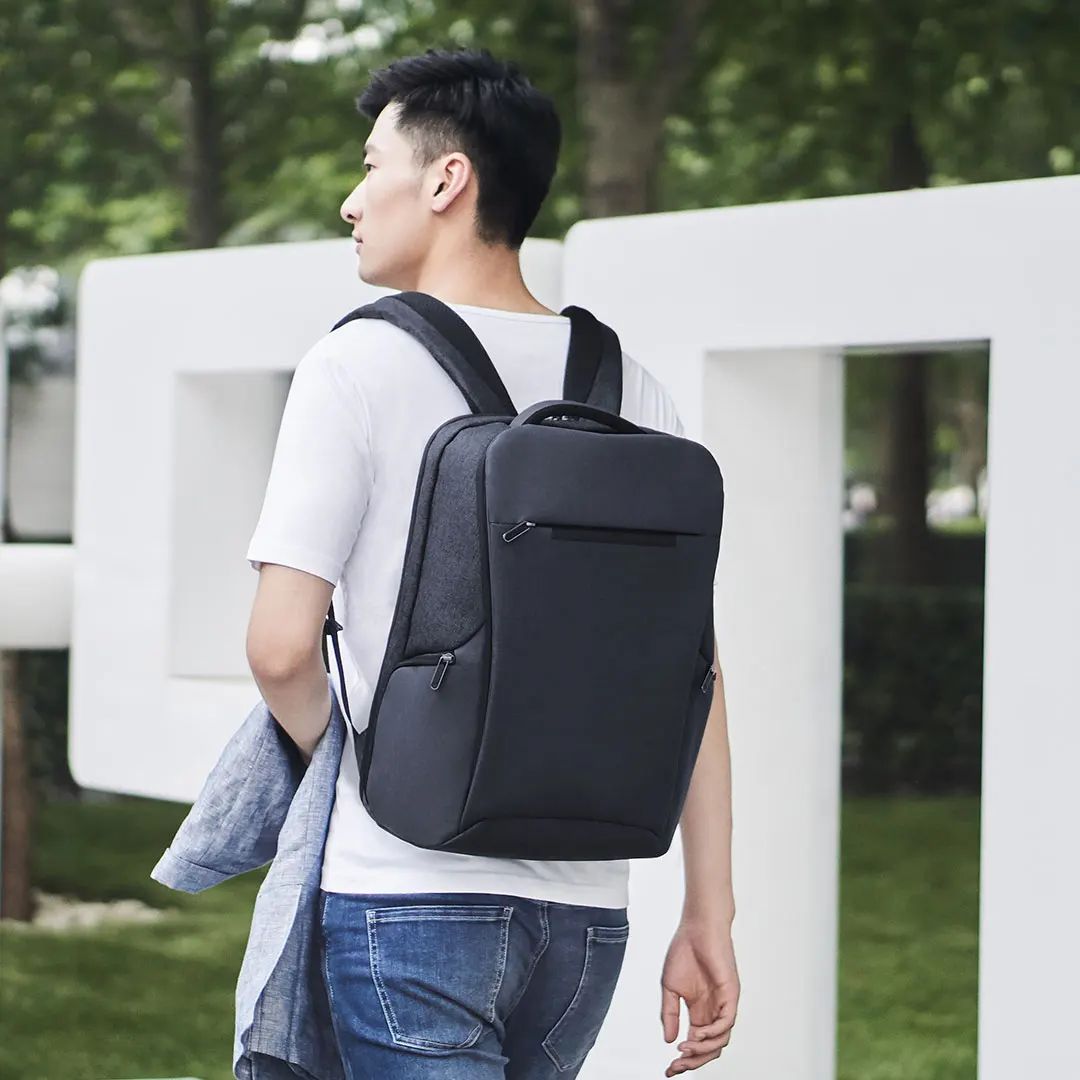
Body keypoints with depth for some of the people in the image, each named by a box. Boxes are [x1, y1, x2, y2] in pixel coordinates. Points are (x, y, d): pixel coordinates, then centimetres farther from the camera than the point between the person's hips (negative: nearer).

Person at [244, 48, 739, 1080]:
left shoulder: (358, 365, -6)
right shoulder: (633, 390, 8)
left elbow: (281, 646, -13)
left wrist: (338, 756, 9)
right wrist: (708, 916, 8)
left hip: (409, 893, -5)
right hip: (586, 909, 6)